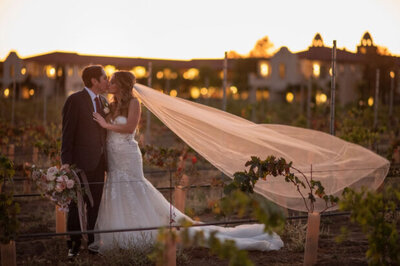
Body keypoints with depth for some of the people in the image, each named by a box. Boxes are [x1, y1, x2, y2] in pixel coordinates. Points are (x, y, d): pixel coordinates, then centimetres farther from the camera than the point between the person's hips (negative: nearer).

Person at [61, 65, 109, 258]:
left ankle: (93, 242, 19)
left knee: (95, 206, 10)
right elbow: (67, 133, -9)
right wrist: (66, 162, -14)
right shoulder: (75, 100, -7)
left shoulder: (103, 101, 13)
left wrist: (107, 159, 13)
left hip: (99, 162, 6)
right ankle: (73, 244, 9)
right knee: (76, 205, 0)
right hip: (81, 162, -6)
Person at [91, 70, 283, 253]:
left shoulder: (132, 102, -9)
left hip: (128, 160, -8)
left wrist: (106, 124, -16)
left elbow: (130, 127, -21)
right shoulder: (112, 106, 14)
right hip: (112, 163, 8)